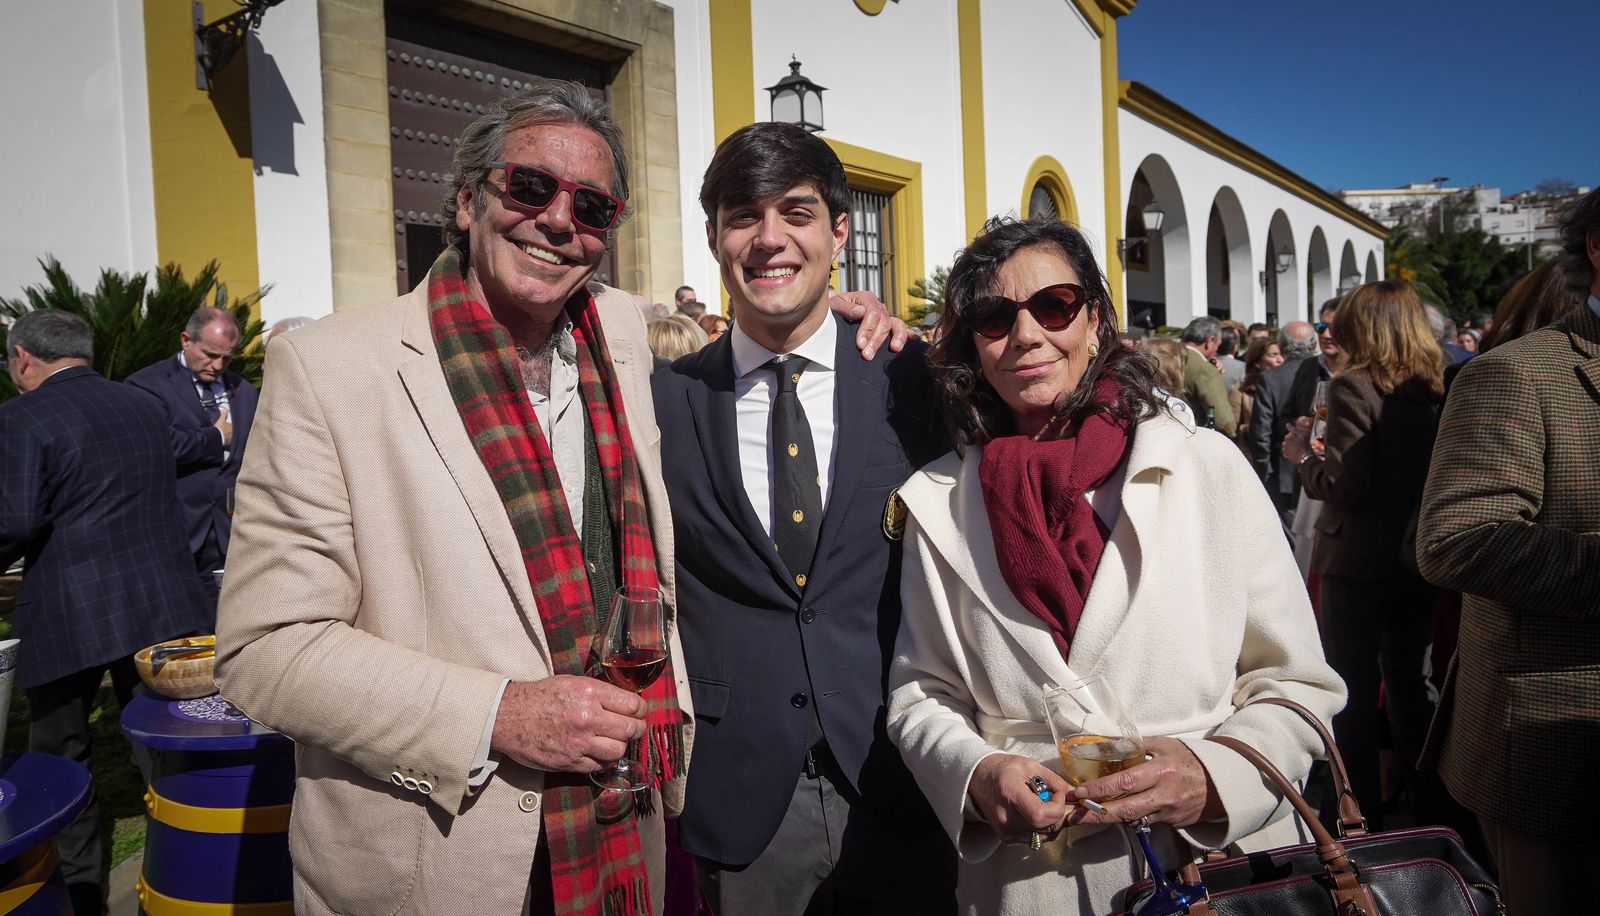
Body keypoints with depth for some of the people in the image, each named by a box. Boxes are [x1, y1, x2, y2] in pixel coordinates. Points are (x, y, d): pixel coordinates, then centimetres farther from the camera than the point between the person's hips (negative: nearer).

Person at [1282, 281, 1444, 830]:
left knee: (1353, 691, 6)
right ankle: (1425, 806, 31)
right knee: (1410, 682, 20)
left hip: (1358, 563, -6)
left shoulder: (1355, 387, -15)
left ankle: (1361, 815, 13)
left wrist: (1303, 458, -3)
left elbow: (1344, 486, -21)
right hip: (1420, 559, 6)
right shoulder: (1439, 390, 2)